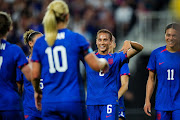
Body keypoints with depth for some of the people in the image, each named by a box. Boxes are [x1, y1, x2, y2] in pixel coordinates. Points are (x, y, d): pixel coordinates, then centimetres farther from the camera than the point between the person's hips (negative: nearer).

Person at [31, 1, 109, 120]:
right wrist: (104, 62, 20)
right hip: (73, 100, -2)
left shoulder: (40, 43, 4)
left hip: (50, 102, 2)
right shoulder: (76, 38, -3)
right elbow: (96, 65, -4)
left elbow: (35, 75, 5)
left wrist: (37, 91, 25)